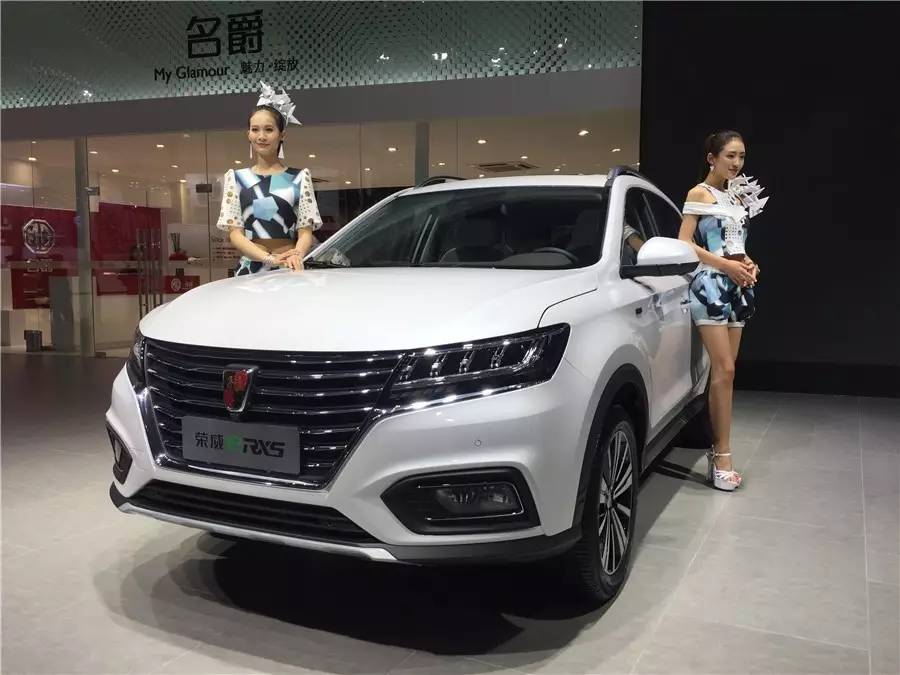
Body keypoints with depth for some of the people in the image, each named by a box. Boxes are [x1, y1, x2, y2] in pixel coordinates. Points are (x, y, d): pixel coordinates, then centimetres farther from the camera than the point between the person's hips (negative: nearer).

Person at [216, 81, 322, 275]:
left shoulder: (299, 177, 9)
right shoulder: (236, 177, 12)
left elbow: (305, 231, 3)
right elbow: (234, 233, 4)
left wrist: (297, 255, -19)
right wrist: (269, 258, -14)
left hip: (289, 269, -1)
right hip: (250, 268, 1)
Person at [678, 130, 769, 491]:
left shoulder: (737, 196, 18)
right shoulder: (699, 194, -2)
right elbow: (684, 243, -11)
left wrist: (747, 264, 5)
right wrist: (727, 265, -17)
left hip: (736, 286, 7)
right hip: (710, 284, -7)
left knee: (725, 372, 5)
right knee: (723, 370, -13)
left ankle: (717, 451, 11)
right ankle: (722, 455, -9)